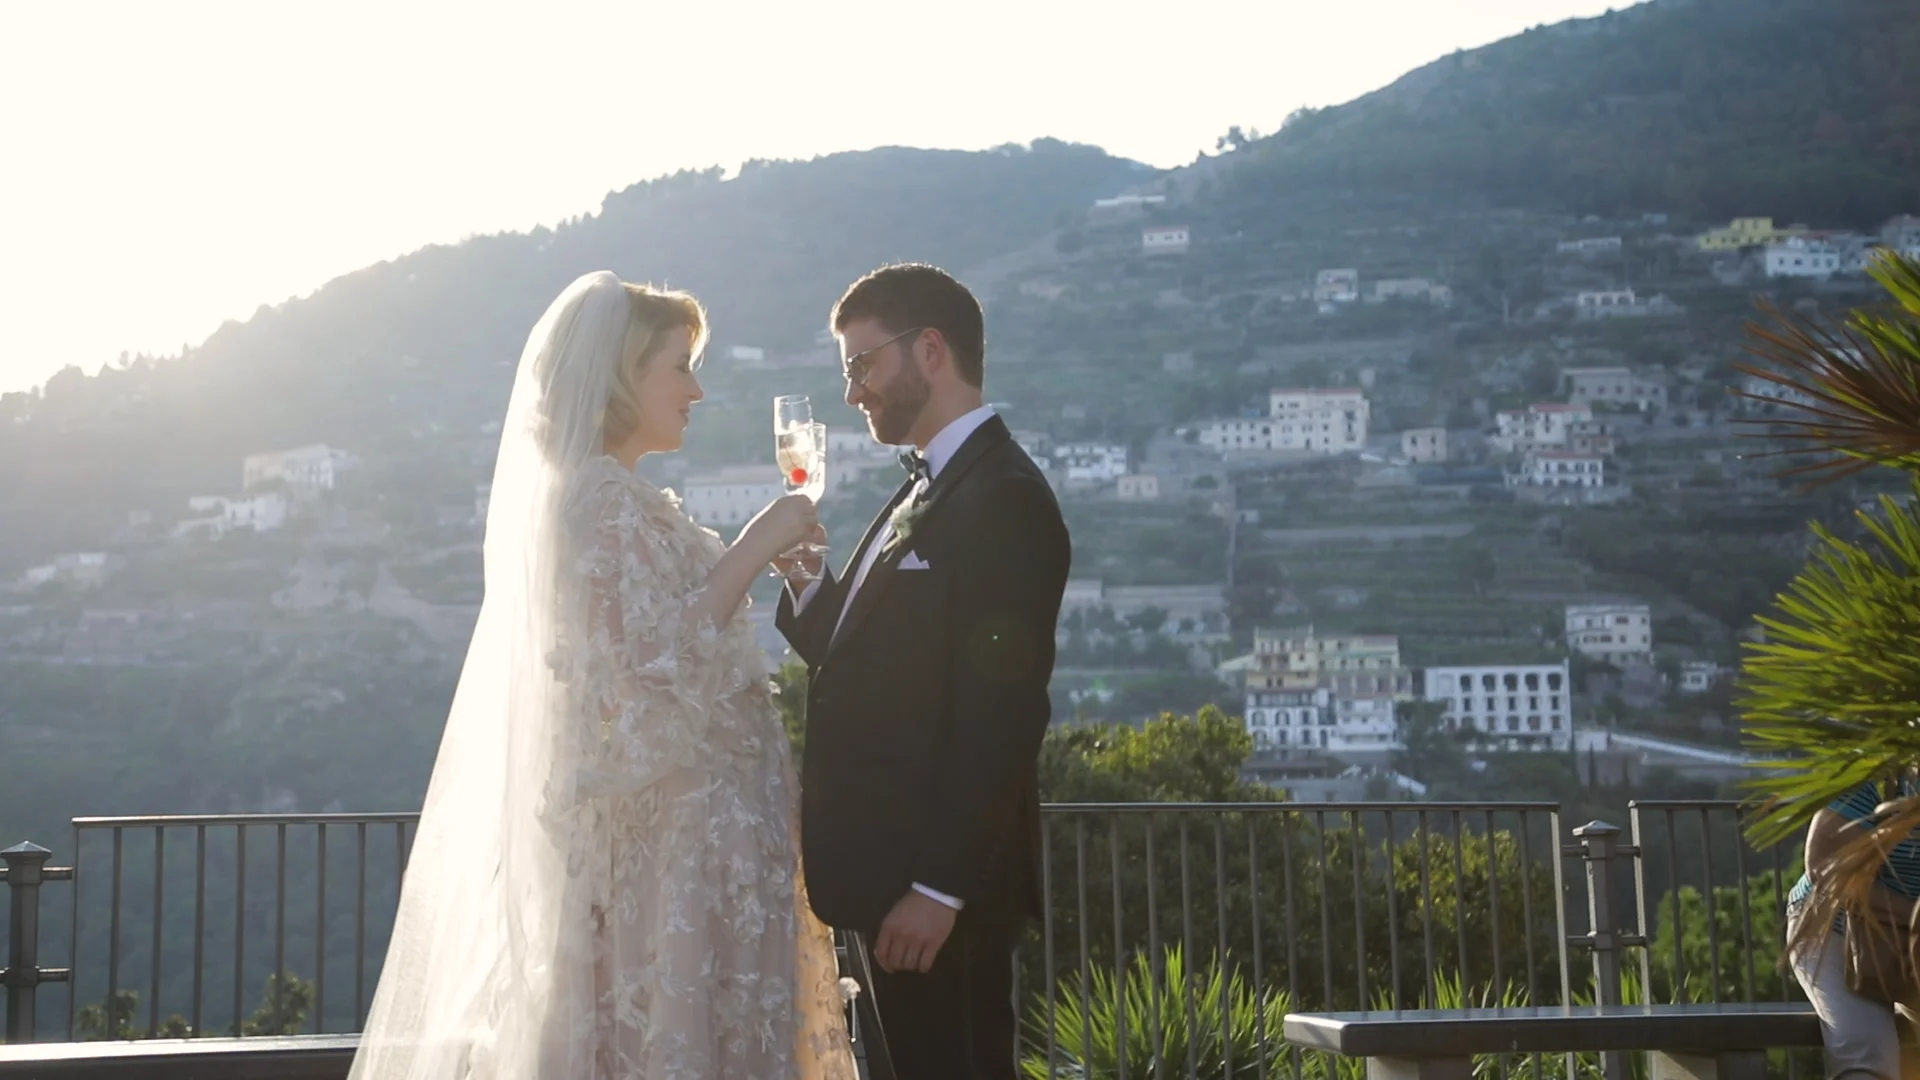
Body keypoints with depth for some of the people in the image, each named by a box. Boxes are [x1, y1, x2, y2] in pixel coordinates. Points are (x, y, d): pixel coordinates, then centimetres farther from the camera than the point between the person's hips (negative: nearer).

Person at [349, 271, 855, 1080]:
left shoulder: (612, 497, 16)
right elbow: (652, 665, -23)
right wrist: (753, 546, -18)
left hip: (681, 834, 10)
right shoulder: (603, 499, -14)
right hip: (671, 841, -10)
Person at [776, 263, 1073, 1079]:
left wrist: (938, 888, -22)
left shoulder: (1005, 500, -14)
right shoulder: (927, 492, 16)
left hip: (938, 885, -9)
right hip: (891, 873, 9)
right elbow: (859, 659, 14)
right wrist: (805, 577, -3)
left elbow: (1001, 714, -20)